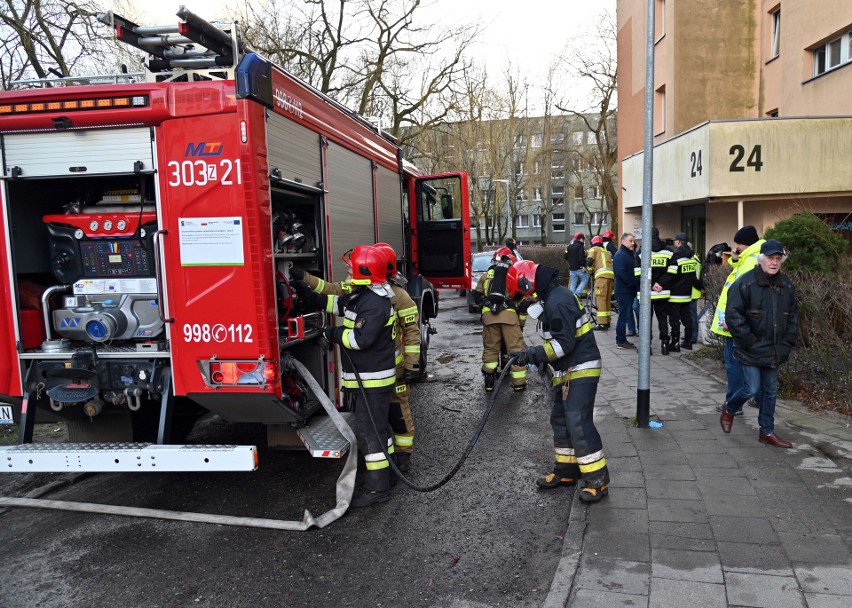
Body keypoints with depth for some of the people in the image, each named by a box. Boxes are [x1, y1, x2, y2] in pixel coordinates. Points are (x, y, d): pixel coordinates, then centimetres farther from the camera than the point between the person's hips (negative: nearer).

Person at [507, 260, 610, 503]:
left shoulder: (557, 301, -20)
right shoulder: (552, 298, 14)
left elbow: (564, 343, -24)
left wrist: (532, 355, -20)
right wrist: (535, 356, 15)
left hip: (581, 371, -11)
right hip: (568, 372, 11)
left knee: (579, 424, -11)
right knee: (561, 420, 15)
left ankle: (597, 479, -2)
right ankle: (566, 471, 26)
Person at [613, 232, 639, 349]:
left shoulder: (629, 254, 18)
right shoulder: (620, 255, -13)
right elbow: (620, 273, -23)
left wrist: (636, 284, 8)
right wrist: (633, 284, -18)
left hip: (630, 291, 10)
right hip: (623, 291, -10)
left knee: (626, 314, 13)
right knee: (623, 315, -5)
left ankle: (622, 340, 19)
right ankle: (620, 341, 1)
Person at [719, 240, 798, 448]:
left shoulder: (787, 285, 6)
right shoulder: (745, 283, -14)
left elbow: (793, 316, 14)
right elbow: (733, 315, -15)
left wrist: (787, 343, 5)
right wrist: (749, 342, -16)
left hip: (774, 351, 6)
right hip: (751, 350, -6)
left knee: (770, 390, 12)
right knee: (752, 389, -4)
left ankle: (767, 431, 24)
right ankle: (729, 410, 25)